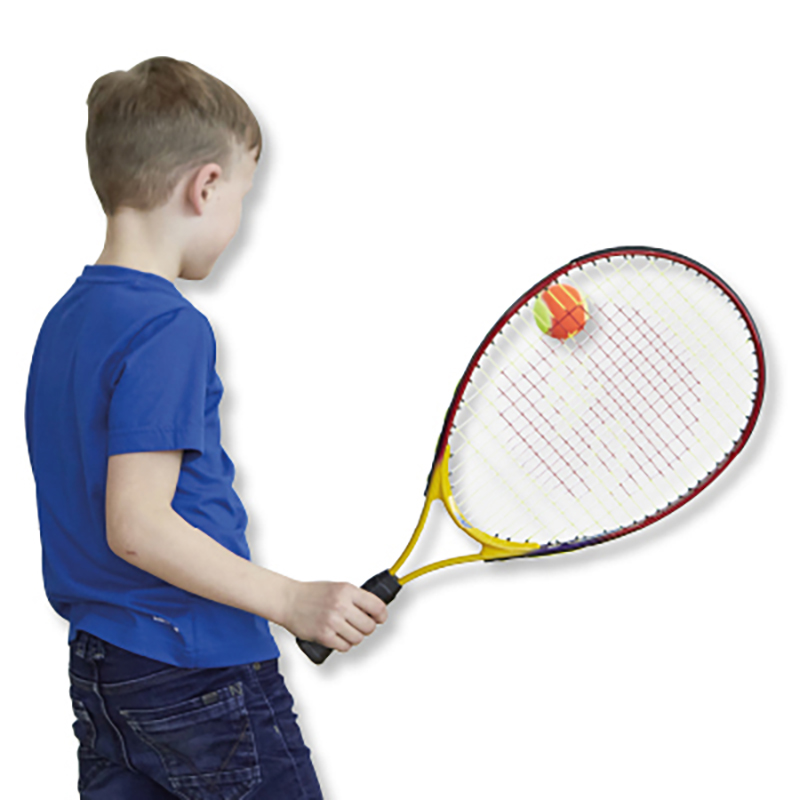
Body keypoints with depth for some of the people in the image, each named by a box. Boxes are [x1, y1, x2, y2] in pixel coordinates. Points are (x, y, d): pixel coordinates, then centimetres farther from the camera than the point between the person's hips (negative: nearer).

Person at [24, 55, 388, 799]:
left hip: (97, 668, 8)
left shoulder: (66, 318, 9)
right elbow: (137, 528, -23)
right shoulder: (169, 328, -18)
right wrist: (291, 601, -21)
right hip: (202, 678, -8)